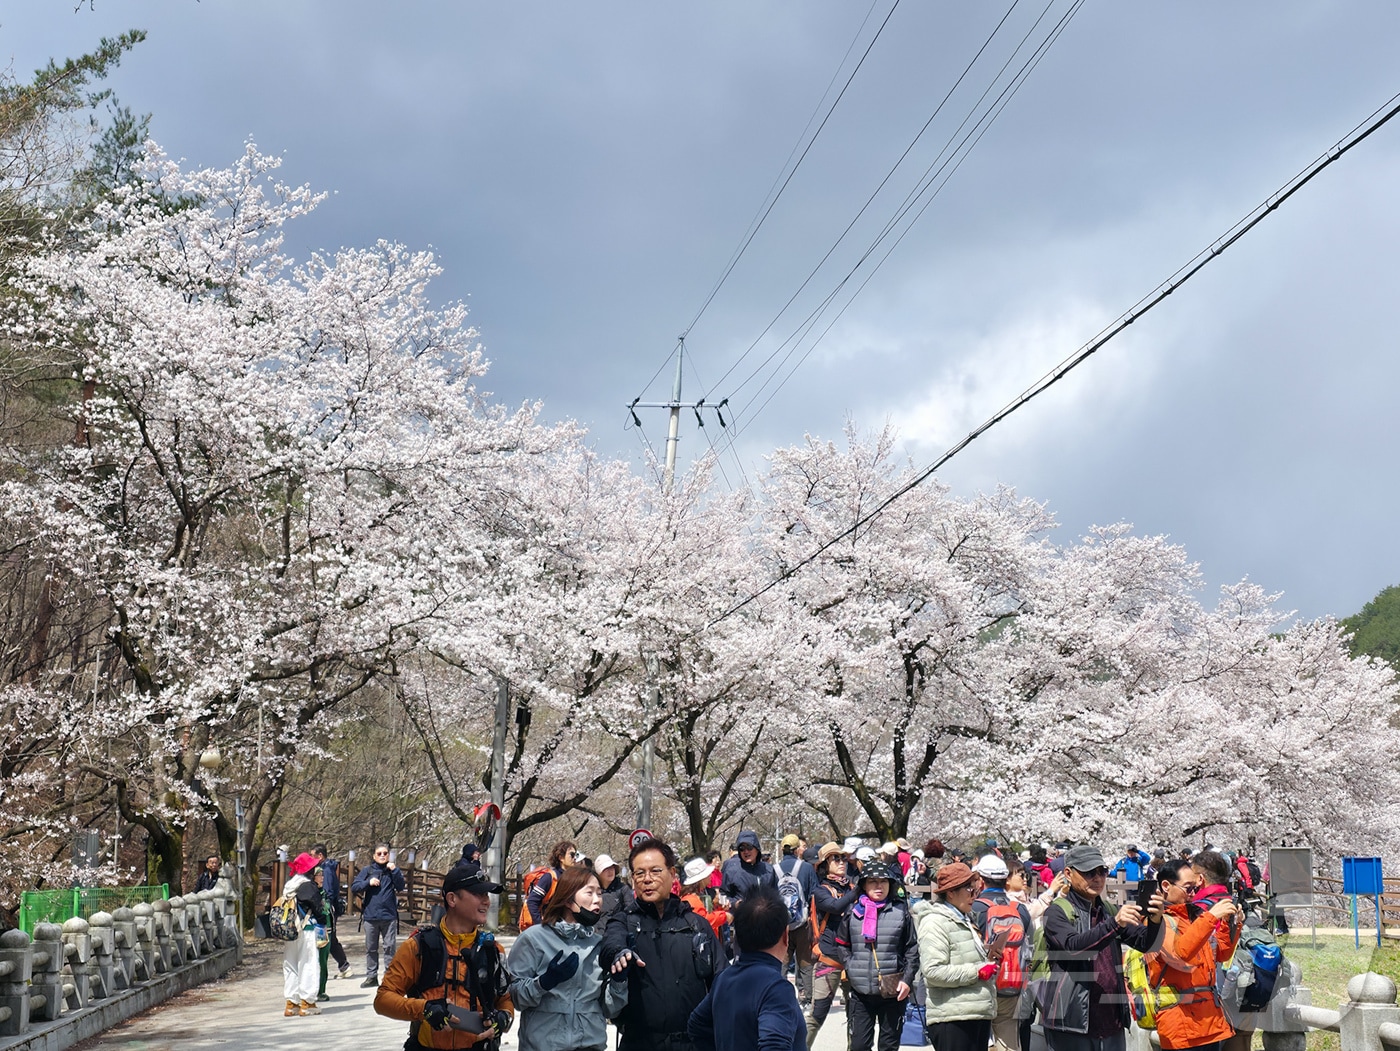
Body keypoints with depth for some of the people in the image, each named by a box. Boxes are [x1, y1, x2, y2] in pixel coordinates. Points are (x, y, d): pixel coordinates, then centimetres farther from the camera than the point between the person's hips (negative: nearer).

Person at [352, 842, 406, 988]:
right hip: (370, 915, 1)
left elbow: (400, 887, -7)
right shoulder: (367, 870, 7)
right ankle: (371, 976, 17)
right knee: (371, 948, 8)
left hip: (389, 916, -1)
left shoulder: (393, 870, 6)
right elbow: (354, 888, 2)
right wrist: (368, 882, -12)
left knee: (390, 947, -1)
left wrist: (394, 871, -16)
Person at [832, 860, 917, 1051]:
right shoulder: (854, 912, 3)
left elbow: (912, 950, 4)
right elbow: (842, 945, 13)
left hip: (893, 991, 0)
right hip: (861, 991, 0)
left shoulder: (900, 912, 1)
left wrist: (907, 980, -5)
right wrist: (851, 969, 0)